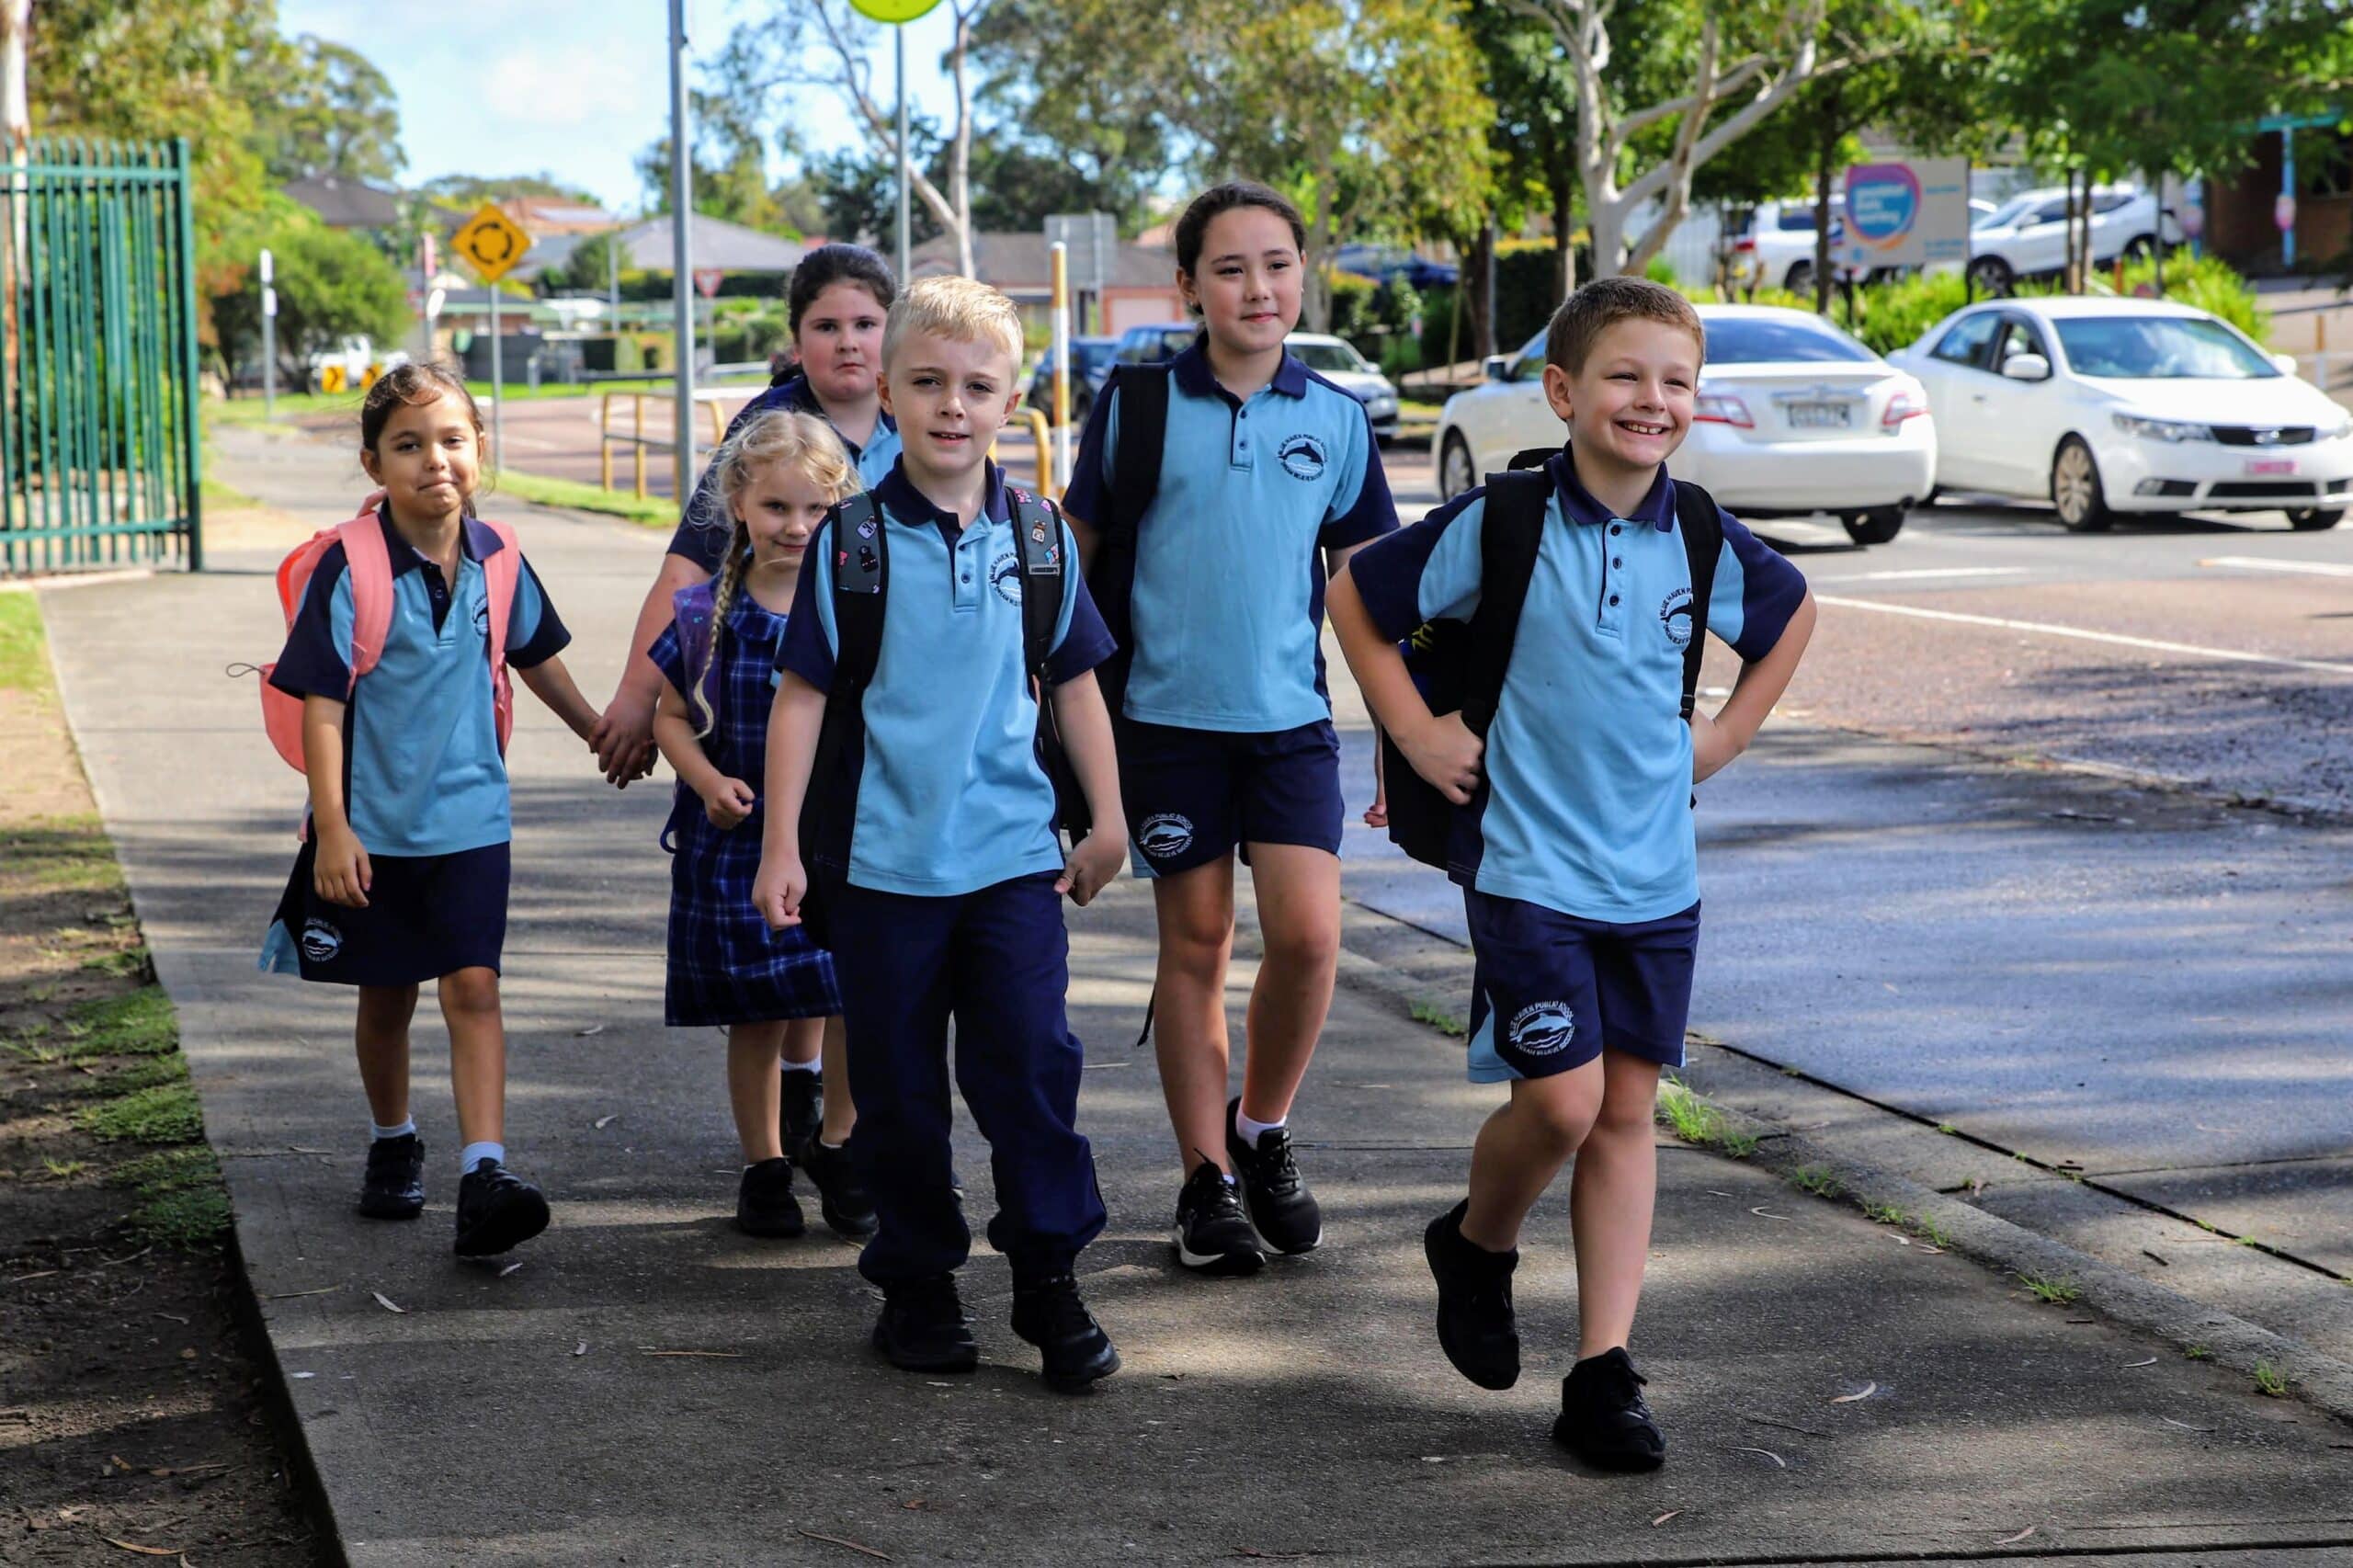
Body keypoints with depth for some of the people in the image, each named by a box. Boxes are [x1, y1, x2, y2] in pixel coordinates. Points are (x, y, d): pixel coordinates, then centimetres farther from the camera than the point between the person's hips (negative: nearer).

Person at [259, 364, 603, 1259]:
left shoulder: (496, 557, -2)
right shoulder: (351, 565, -14)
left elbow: (536, 657, 17)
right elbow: (322, 702, -13)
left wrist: (601, 732, 29)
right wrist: (332, 827, -17)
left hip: (470, 816, 2)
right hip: (376, 823, -2)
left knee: (473, 987, -9)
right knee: (385, 998, 13)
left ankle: (485, 1173, -16)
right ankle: (393, 1146, 35)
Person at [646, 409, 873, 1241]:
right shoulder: (707, 615, 0)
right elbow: (671, 713, 7)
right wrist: (709, 782, -10)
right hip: (738, 841, 1)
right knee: (757, 1017, 8)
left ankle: (835, 1144, 14)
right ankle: (764, 1165, 25)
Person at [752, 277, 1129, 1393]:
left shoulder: (1037, 537, 4)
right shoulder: (851, 542, -3)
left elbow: (1074, 681, 13)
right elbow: (801, 694, -1)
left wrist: (1106, 822, 13)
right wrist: (780, 848, -4)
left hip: (1014, 853, 1)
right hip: (883, 860, -1)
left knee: (1031, 1068, -4)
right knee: (898, 1089, 6)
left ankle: (1049, 1280, 7)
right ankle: (917, 1285, 19)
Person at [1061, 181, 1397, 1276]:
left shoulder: (1336, 419, 4)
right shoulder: (1137, 402, -2)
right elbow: (1075, 558, 6)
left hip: (1292, 715, 1)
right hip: (1166, 714, -1)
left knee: (1308, 934, -10)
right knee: (1194, 945, 4)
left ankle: (1264, 1130, 15)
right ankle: (1207, 1179, 14)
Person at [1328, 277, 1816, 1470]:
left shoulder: (1703, 542, 1)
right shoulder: (1499, 524, -10)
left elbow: (1793, 615, 23)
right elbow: (1356, 597, 2)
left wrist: (1727, 733, 14)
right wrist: (1415, 732, -1)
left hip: (1656, 875, 4)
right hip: (1529, 867, -4)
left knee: (1626, 1111, 5)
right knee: (1562, 1098, -12)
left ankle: (1602, 1372, 9)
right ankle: (1477, 1246, 20)